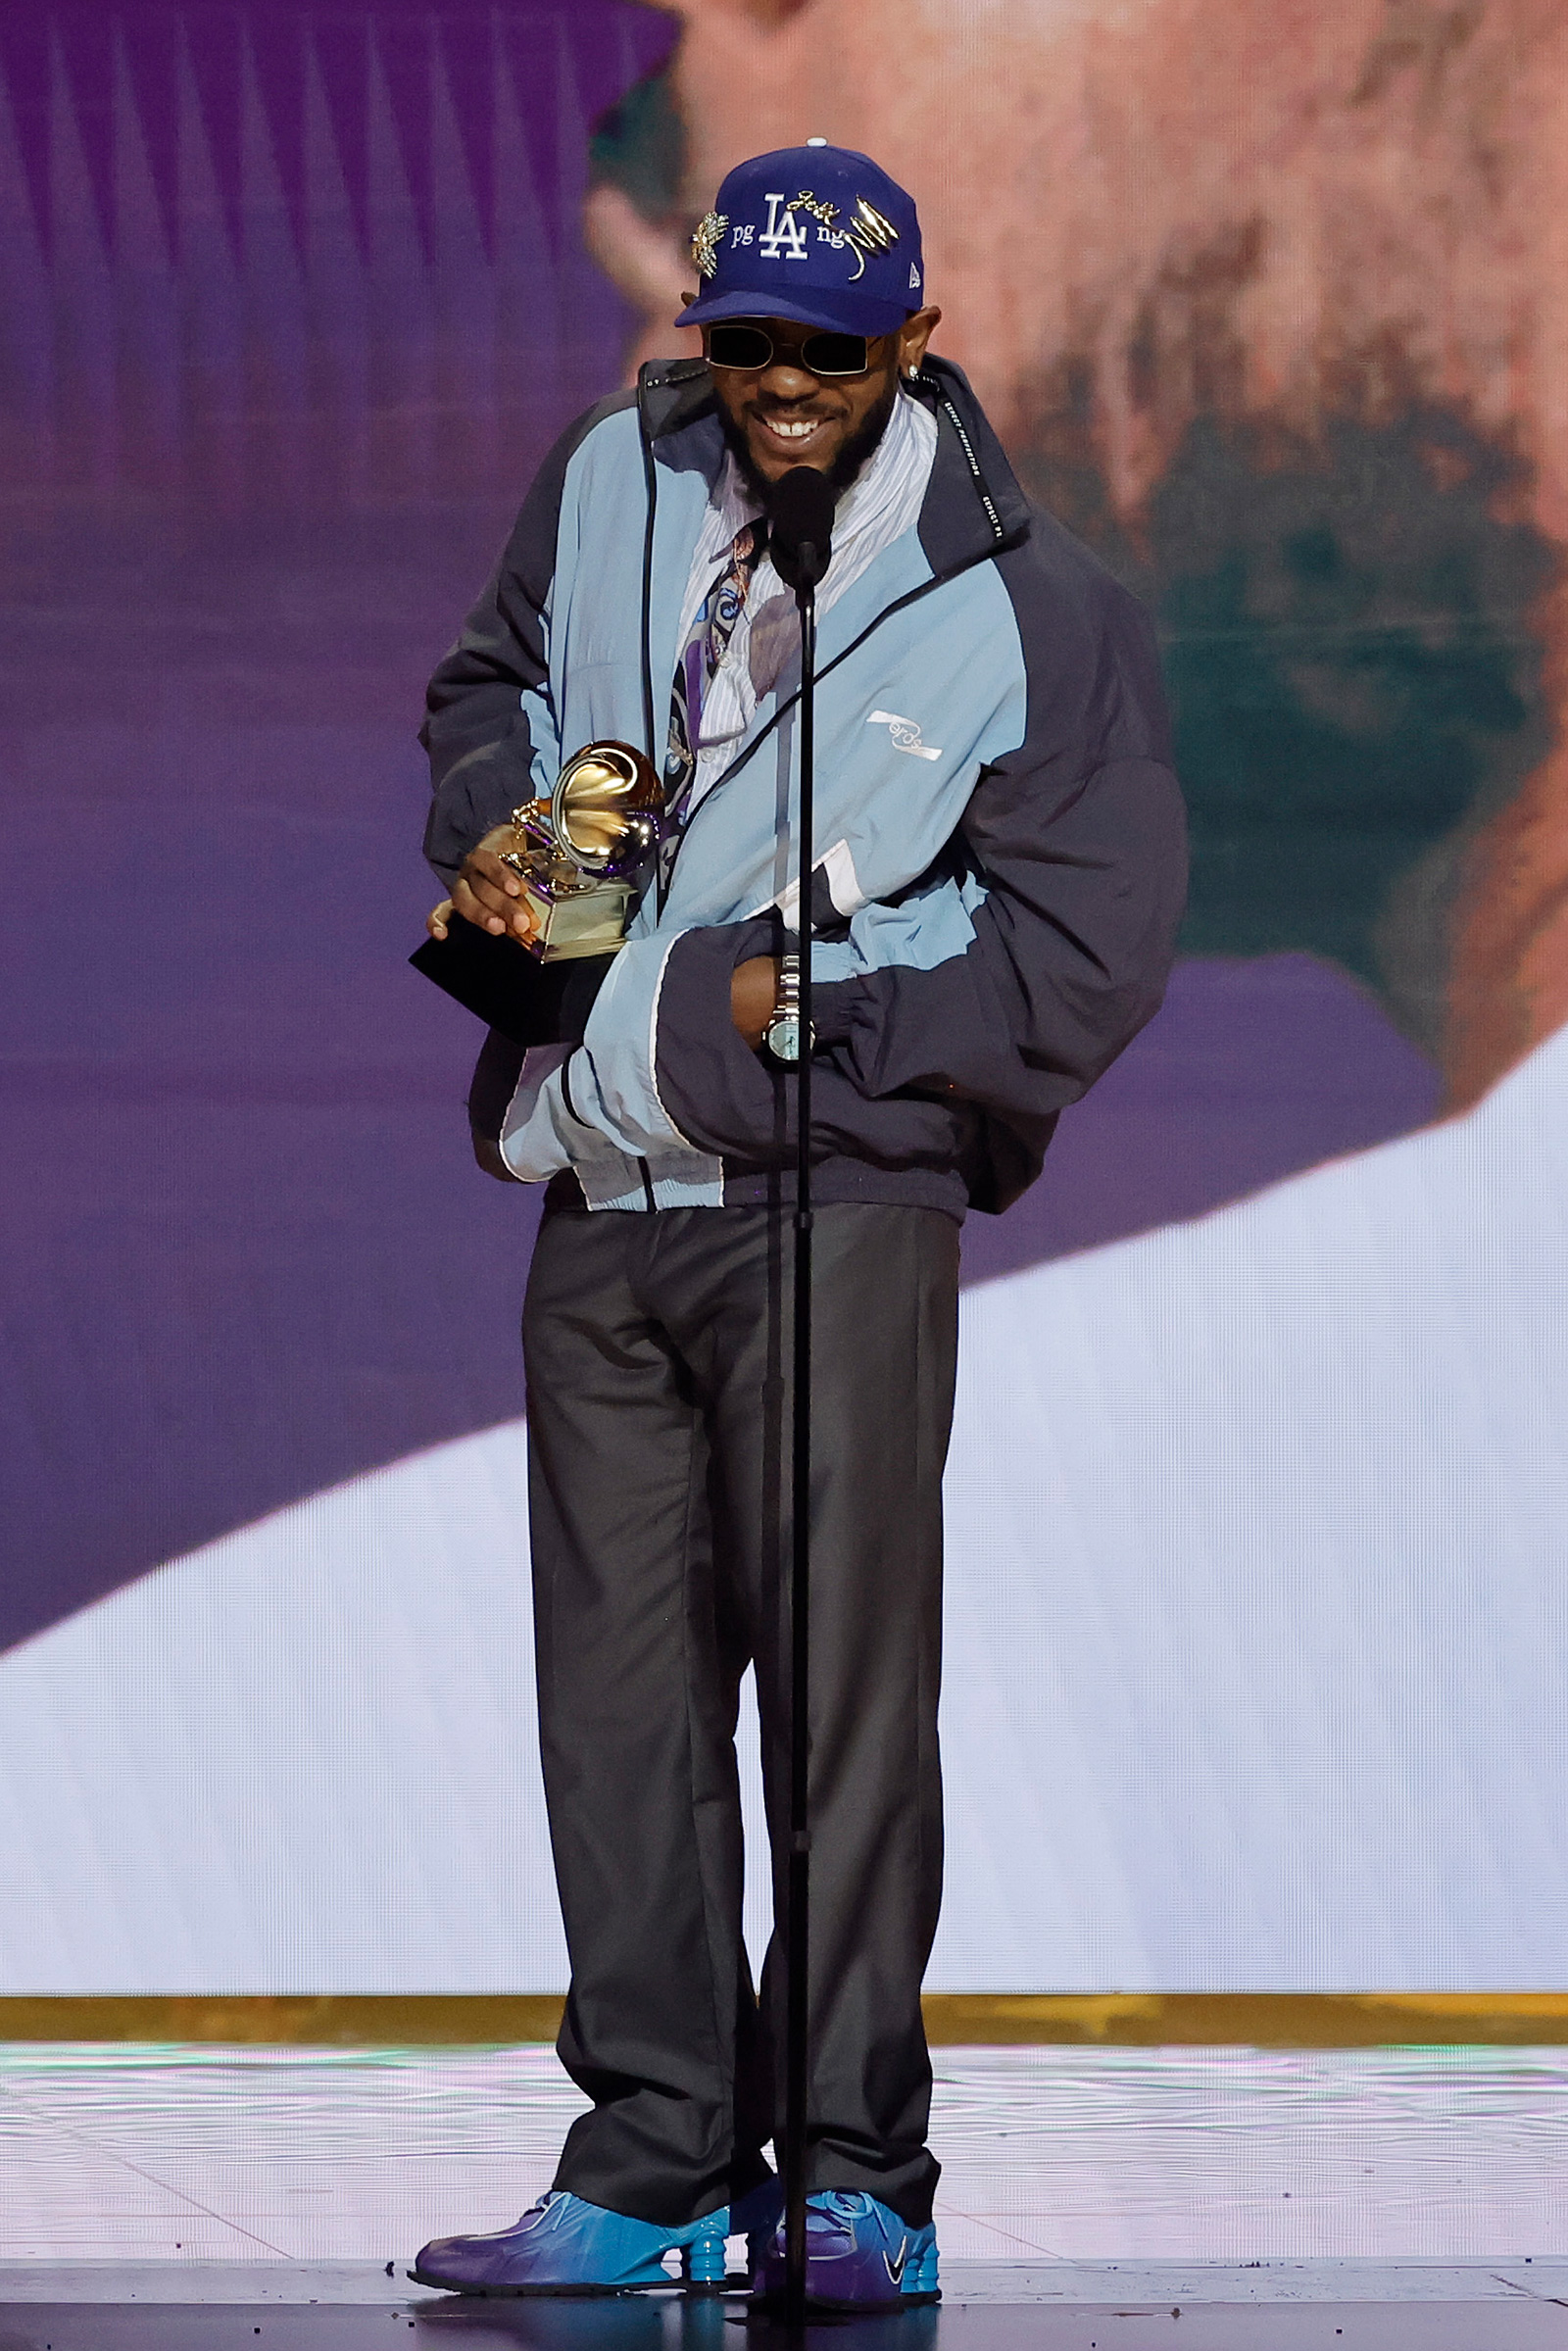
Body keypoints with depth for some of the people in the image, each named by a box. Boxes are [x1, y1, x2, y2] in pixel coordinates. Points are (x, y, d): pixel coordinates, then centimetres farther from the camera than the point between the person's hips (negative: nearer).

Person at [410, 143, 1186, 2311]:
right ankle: (653, 2169, 13)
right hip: (601, 1196, 5)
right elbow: (495, 674, 28)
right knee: (619, 1697, 6)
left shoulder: (1034, 614, -5)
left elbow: (1080, 971, -5)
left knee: (844, 1686, -8)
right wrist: (491, 823, 7)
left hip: (841, 1196, -5)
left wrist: (803, 1000, -9)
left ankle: (858, 2185, -2)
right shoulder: (613, 482, 9)